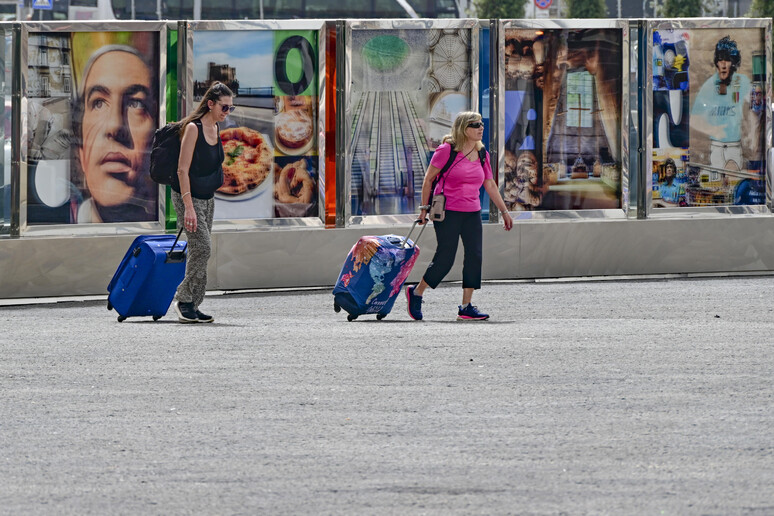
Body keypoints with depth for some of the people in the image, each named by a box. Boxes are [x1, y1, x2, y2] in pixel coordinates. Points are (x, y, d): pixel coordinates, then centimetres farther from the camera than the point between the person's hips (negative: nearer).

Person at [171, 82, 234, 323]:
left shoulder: (215, 129, 9)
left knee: (200, 250, 6)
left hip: (208, 197, 8)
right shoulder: (193, 128, -16)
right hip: (188, 195, -8)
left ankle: (192, 306, 9)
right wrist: (188, 207, -24)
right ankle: (183, 298, -5)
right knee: (202, 246, -16)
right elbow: (183, 169, -19)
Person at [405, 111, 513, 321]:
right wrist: (424, 208, -5)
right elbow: (428, 179, -4)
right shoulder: (446, 150, -8)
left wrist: (504, 211, 16)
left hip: (472, 213, 6)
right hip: (447, 212, -6)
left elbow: (490, 185, 17)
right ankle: (416, 292, 14)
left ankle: (466, 307, 1)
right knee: (445, 258, -7)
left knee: (474, 256, -3)